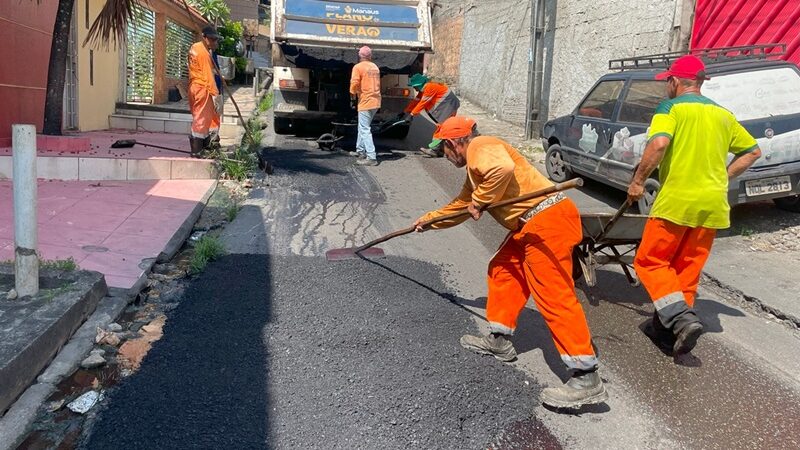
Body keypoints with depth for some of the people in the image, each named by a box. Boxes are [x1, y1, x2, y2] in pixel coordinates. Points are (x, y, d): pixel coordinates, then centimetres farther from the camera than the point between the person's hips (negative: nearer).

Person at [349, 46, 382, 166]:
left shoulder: (358, 67, -7)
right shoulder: (375, 67, 14)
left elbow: (354, 84, -14)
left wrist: (352, 99, -1)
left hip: (365, 102, -8)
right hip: (376, 101, 8)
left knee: (365, 129, -7)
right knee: (363, 126, 21)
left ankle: (371, 157, -12)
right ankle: (360, 150, 28)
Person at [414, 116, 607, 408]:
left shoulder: (480, 148, -5)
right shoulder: (475, 166, 26)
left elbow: (503, 169, -27)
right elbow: (461, 204, 40)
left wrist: (480, 201, -13)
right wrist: (429, 220, 48)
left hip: (547, 219, -11)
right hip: (530, 225, 11)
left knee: (553, 294, -14)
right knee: (502, 271, 19)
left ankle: (586, 379, -13)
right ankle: (499, 341, 29)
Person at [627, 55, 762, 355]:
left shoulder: (671, 108, -4)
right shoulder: (722, 114, 16)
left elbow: (659, 142, -23)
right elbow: (752, 151, 21)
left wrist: (638, 181, -15)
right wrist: (723, 178, 20)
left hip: (676, 201, -6)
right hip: (712, 204, 6)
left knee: (650, 262, 4)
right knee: (688, 268, 15)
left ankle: (682, 319, -11)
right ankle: (671, 323, 20)